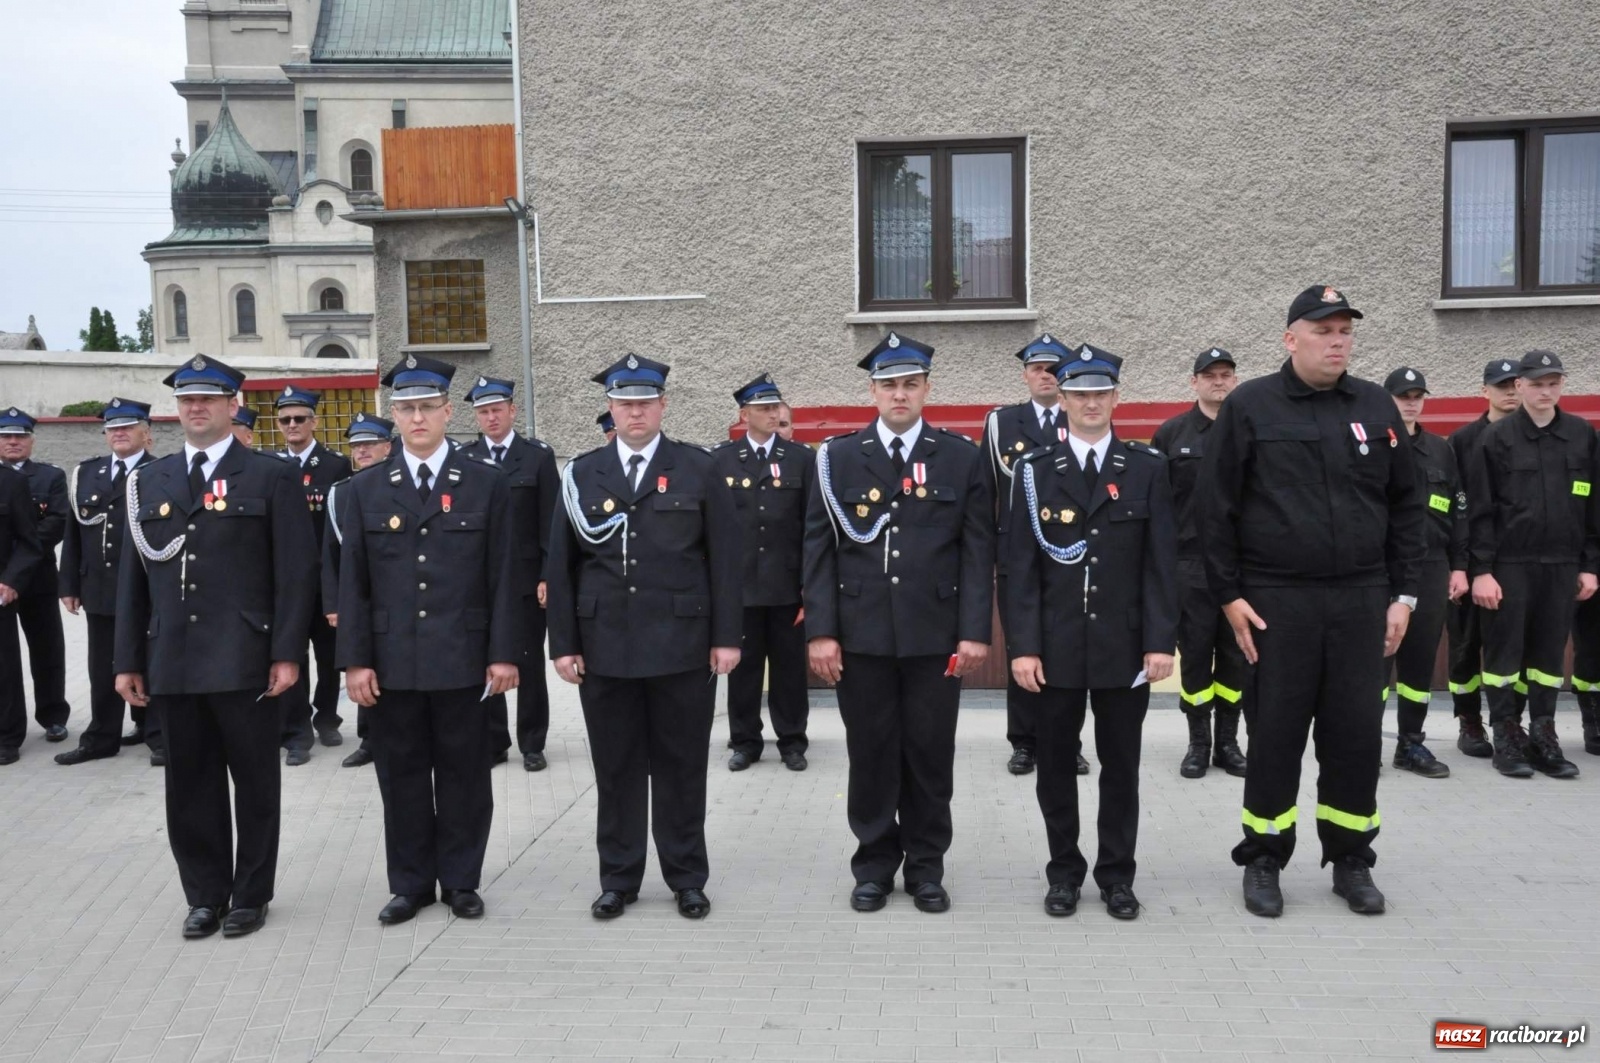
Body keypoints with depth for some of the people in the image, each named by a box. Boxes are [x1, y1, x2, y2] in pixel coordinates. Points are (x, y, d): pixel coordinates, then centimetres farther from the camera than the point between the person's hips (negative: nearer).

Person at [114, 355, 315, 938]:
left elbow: (294, 573, -5)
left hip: (246, 663, -4)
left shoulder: (272, 477, -1)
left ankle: (250, 896, 21)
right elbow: (132, 576, 12)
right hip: (173, 664, 4)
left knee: (255, 785, 7)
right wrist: (128, 660, 7)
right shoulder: (149, 481, 12)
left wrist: (287, 653, -11)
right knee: (190, 786, 11)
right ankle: (205, 895, 25)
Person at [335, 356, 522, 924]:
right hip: (391, 662, 2)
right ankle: (410, 884, 24)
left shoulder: (487, 484, 1)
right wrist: (355, 659, -2)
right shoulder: (364, 489, 6)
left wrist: (504, 653, -5)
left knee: (463, 775, 8)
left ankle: (461, 881, 22)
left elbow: (503, 577, -1)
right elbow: (352, 582, 4)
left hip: (462, 660, -1)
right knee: (401, 775, 10)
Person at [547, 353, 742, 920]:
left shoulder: (698, 469, 1)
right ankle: (618, 879, 23)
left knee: (681, 767, 8)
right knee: (615, 768, 9)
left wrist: (726, 635, -4)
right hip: (605, 647, 2)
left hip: (682, 646, -1)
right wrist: (564, 643, 1)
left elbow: (723, 558, 0)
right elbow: (561, 564, 6)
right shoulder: (582, 473, 6)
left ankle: (687, 878, 22)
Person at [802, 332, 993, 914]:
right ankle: (874, 864, 24)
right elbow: (820, 550, 2)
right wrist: (820, 631, -5)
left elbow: (978, 552, 1)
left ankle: (926, 868, 24)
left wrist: (974, 631, -6)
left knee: (931, 756, 8)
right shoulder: (838, 457, 4)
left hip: (935, 635, 0)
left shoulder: (962, 457, 4)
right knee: (869, 755, 8)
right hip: (861, 635, 0)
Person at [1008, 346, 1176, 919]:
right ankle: (1064, 871, 23)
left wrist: (1160, 641, -6)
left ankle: (1117, 874, 24)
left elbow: (1161, 562, 1)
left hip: (1125, 644, 0)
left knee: (1121, 764, 9)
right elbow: (1022, 565, -1)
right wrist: (1023, 646, -8)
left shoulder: (1147, 468, 4)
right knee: (1056, 763, 8)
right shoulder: (1035, 469, 3)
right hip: (1057, 645, 0)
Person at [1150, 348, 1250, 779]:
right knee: (1194, 656, 5)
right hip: (1190, 567, -1)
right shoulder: (1171, 434, 2)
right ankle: (1198, 742, 17)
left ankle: (1228, 741, 20)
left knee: (1236, 657, 8)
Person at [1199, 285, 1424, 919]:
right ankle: (1263, 861, 18)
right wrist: (1229, 594, -6)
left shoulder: (1376, 407, 8)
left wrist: (1402, 594, 6)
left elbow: (1404, 506, 11)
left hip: (1361, 598, 3)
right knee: (1277, 733, 4)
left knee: (1357, 733, 7)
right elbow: (1216, 507, -3)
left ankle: (1351, 861, 23)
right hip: (1277, 599, -3)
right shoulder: (1249, 406, -2)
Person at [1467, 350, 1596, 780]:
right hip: (1509, 563, -3)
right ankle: (1507, 737, 9)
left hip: (1562, 565, 3)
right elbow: (1481, 511, -5)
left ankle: (1543, 737, 15)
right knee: (1504, 651, 1)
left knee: (1550, 653, 7)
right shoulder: (1497, 438, -2)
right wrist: (1482, 569, -10)